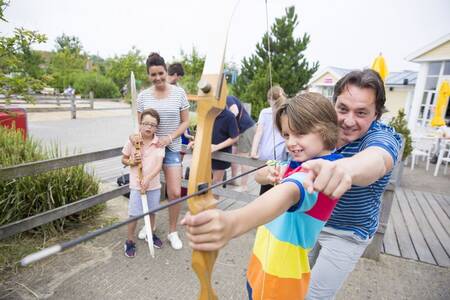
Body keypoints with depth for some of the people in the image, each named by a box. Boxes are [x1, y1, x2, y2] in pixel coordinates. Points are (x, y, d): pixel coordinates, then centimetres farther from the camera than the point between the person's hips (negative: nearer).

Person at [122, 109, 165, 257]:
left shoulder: (159, 143, -8)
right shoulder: (132, 141, -7)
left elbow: (159, 165, -14)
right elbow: (123, 160, 5)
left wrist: (148, 178, -27)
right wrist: (132, 162, -16)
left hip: (154, 185, 1)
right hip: (136, 185, -1)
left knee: (151, 211, 18)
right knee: (133, 215, 6)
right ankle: (130, 241, 25)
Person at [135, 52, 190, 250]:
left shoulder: (178, 93, -4)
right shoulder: (143, 96, 0)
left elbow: (185, 122, -1)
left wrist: (170, 138, -14)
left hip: (172, 148, -1)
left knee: (175, 193, -3)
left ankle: (172, 231, 20)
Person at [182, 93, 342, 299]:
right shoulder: (299, 163, 2)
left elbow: (289, 193, -49)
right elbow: (258, 176, 7)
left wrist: (233, 222, -67)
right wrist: (269, 173, -17)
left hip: (281, 271, -7)